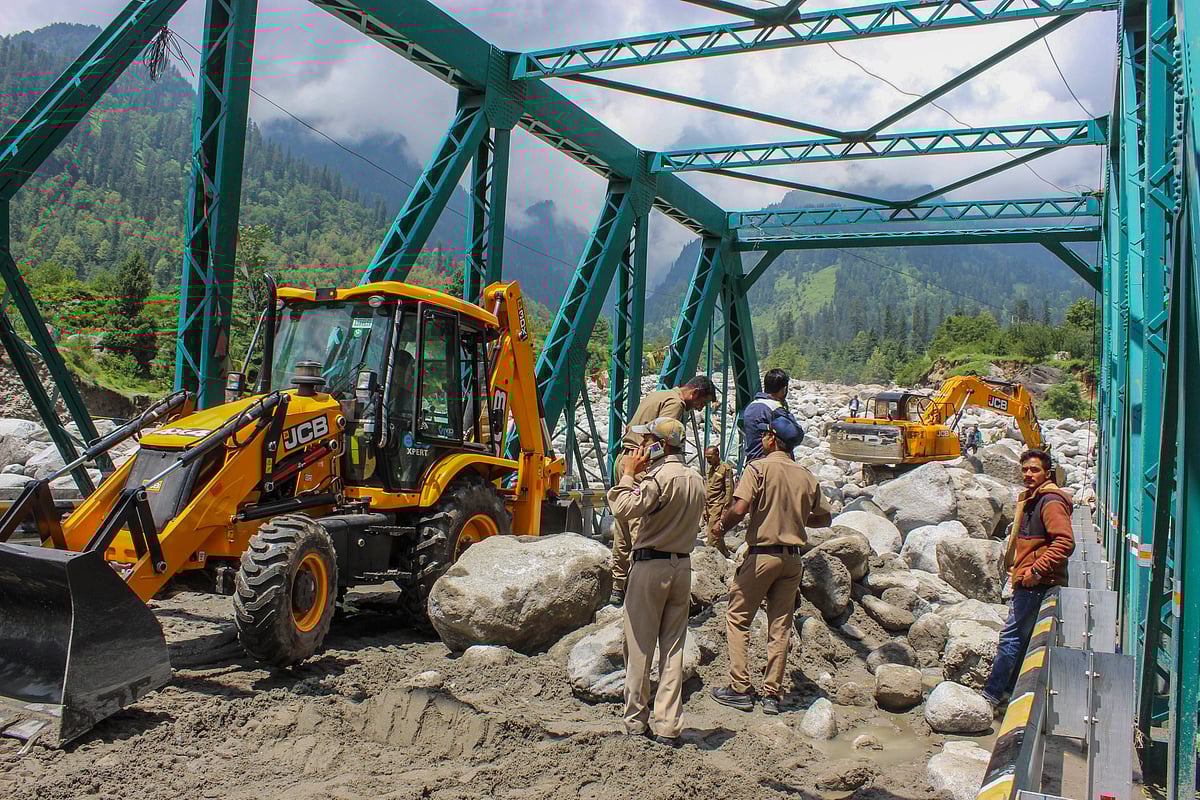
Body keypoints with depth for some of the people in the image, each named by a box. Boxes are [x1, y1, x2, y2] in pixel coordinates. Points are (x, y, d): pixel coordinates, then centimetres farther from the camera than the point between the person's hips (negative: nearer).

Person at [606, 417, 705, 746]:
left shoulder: (660, 476, -16)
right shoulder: (696, 479, 9)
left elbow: (624, 509, -25)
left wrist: (629, 475, -10)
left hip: (651, 565, -7)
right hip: (683, 566, 7)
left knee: (639, 646, 3)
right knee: (673, 648, 10)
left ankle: (637, 722, 10)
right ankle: (668, 726, 12)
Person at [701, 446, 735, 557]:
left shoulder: (726, 468, -5)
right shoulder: (710, 469, 19)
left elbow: (729, 490, -10)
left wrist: (726, 509, -16)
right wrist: (705, 508, 17)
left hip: (718, 507, -8)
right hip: (709, 507, 9)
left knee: (712, 537, -14)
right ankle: (726, 556, 22)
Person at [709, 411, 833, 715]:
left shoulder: (759, 468, -10)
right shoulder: (806, 476, 6)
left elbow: (740, 508, -21)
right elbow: (825, 517, 12)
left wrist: (722, 525, -3)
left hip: (762, 554, -5)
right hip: (793, 558, 5)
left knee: (737, 618, 7)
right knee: (780, 626, 10)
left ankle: (740, 688, 6)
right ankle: (772, 694, 14)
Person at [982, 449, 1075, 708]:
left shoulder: (1051, 501, -13)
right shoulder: (1029, 499, 18)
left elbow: (1065, 542, -24)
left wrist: (1036, 571, -23)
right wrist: (1016, 570, 19)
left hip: (1037, 585, -10)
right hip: (1026, 584, 10)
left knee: (1012, 636, -6)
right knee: (1023, 639, 14)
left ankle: (992, 694, 0)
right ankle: (1011, 690, 22)